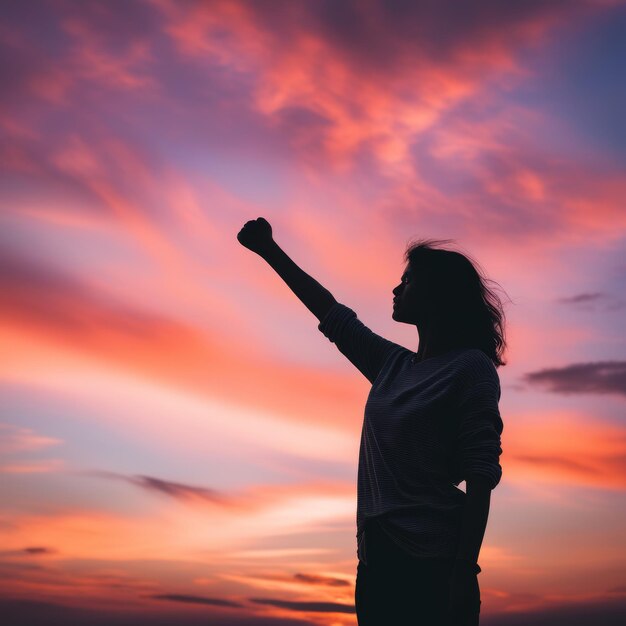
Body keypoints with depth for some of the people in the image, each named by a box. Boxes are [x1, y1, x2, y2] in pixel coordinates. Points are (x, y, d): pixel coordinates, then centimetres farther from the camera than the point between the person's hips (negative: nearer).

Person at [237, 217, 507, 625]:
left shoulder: (470, 366, -5)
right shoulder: (393, 366, 15)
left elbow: (481, 476, -12)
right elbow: (331, 312, 26)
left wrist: (464, 574, -20)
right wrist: (269, 250, 33)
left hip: (432, 566, -7)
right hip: (378, 561, 7)